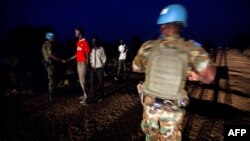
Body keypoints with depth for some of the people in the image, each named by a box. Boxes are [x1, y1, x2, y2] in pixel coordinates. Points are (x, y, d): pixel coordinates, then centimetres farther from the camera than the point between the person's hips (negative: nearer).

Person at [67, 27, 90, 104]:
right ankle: (84, 94, 23)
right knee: (80, 80, 12)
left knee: (82, 80, -7)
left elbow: (87, 55, -14)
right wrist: (69, 59, 20)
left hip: (83, 63, -9)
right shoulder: (78, 42, 13)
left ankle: (86, 96, 3)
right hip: (78, 63, 9)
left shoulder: (85, 42, -13)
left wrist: (86, 65, -16)